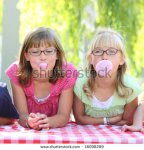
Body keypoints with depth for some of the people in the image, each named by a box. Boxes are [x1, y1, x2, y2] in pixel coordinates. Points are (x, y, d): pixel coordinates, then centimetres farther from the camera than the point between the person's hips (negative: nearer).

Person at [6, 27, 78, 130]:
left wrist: (47, 121, -38)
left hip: (59, 130, 0)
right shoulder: (17, 72, -16)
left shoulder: (67, 73, -17)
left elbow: (64, 116, -17)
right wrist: (29, 121, -39)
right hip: (27, 130, 0)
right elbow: (21, 114, -16)